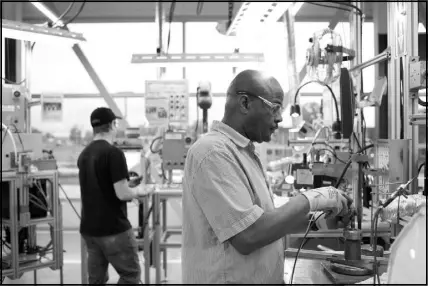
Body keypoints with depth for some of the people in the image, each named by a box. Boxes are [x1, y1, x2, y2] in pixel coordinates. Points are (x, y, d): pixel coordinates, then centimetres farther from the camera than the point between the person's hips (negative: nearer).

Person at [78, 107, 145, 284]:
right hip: (114, 229, -7)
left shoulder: (84, 154, 9)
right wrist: (138, 192, 1)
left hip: (89, 228, 7)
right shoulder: (113, 153, -16)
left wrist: (128, 185, 18)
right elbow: (122, 194, -18)